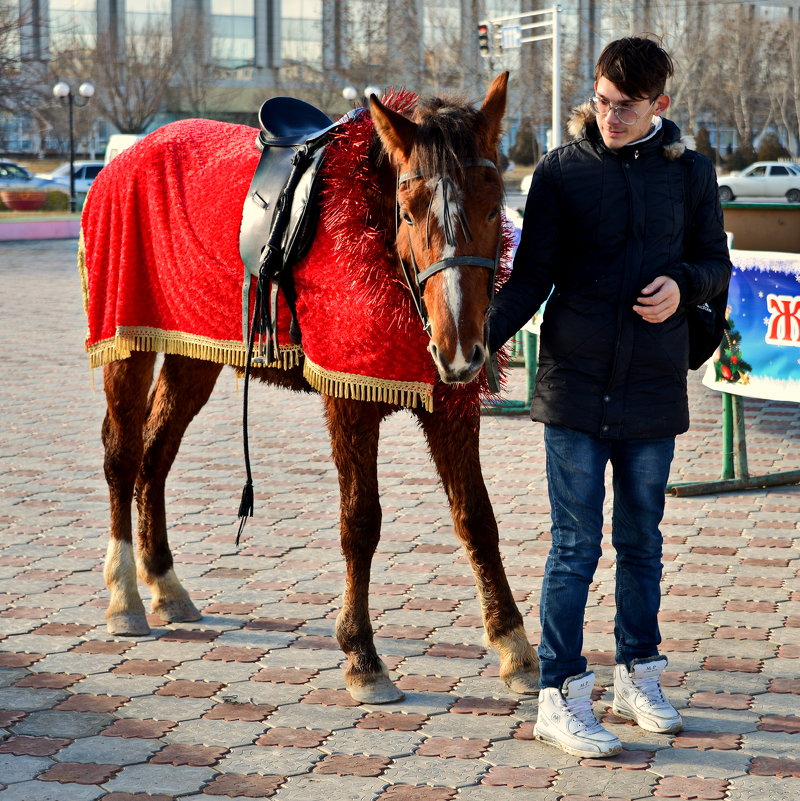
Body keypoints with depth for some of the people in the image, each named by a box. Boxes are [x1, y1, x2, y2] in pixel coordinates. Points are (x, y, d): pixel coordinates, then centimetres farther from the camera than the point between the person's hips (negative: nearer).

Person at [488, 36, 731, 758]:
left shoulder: (691, 173, 3)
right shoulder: (561, 172, -3)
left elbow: (716, 263, 12)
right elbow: (531, 278, -3)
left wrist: (685, 286, -11)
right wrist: (483, 338, -19)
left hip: (654, 389, 2)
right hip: (575, 384, -2)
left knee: (642, 540, 14)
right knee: (576, 545, 0)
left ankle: (639, 674, 29)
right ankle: (560, 696, 6)